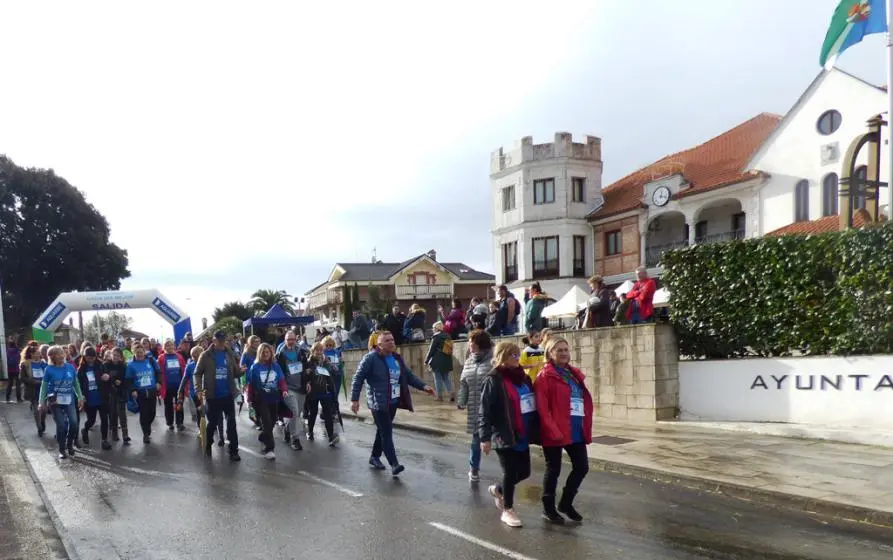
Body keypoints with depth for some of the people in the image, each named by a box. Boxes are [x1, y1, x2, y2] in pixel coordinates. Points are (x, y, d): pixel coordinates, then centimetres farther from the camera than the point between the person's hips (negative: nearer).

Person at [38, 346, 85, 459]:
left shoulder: (70, 367, -2)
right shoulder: (49, 369, -8)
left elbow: (76, 384, 7)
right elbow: (44, 386, -3)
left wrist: (80, 397, 7)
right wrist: (41, 402, -6)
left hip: (69, 399, 2)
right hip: (55, 401, -2)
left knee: (74, 422, -11)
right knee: (61, 425, -3)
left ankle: (70, 444, 14)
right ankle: (62, 449, 15)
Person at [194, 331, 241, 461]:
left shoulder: (230, 354, 3)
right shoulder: (206, 355, -5)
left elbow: (235, 373, 8)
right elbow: (198, 373, -4)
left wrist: (240, 370, -15)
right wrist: (199, 389, -17)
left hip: (228, 395, 2)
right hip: (212, 395, -2)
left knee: (231, 423, 0)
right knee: (212, 422, 12)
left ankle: (233, 451, 4)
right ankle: (208, 446, 36)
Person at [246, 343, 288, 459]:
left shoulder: (276, 366, 2)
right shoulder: (255, 367, -4)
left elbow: (281, 380, -1)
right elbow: (251, 384, -1)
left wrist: (284, 390, -19)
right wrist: (250, 400, -1)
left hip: (274, 399, 4)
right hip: (261, 400, -3)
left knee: (272, 422, 14)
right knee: (267, 423, -11)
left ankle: (263, 438, 41)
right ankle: (269, 448, -5)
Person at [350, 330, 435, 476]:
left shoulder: (397, 358, 8)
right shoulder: (371, 358, -12)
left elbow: (408, 375, 12)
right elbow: (358, 378, -11)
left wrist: (423, 386, 0)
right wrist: (354, 399, -16)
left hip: (393, 402, 7)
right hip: (378, 403, -7)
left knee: (383, 431, 17)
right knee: (387, 433, -10)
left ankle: (375, 457, 33)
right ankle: (394, 464, -10)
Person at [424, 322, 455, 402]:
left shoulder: (436, 337, -11)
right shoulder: (448, 337, 9)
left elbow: (431, 350, -11)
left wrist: (426, 360, -1)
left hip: (437, 362, -6)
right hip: (447, 362, 6)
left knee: (438, 379, 2)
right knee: (446, 378, 12)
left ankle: (440, 396, 4)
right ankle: (452, 394, -1)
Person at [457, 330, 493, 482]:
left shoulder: (493, 359, -11)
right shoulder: (469, 361, 13)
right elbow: (463, 384, 16)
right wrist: (462, 401, 11)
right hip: (475, 409, 6)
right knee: (476, 439, 16)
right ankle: (474, 468, 32)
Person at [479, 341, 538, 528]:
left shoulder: (523, 377, 9)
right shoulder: (493, 380, -12)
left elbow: (532, 404, 14)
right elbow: (485, 410, -13)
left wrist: (534, 431, 12)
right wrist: (485, 437, -16)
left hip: (522, 435, 7)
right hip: (504, 436, -7)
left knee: (524, 472, 13)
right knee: (510, 473, 2)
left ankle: (498, 490, 39)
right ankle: (507, 510, 23)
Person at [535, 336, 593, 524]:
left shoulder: (574, 374, 13)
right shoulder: (545, 376, -10)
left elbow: (585, 401, 16)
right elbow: (542, 408, -16)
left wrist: (586, 427, 10)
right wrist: (553, 431, -21)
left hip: (576, 430, 7)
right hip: (554, 433, -7)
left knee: (582, 467, 10)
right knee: (554, 469, 5)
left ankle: (566, 503, 29)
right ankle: (548, 508, 23)